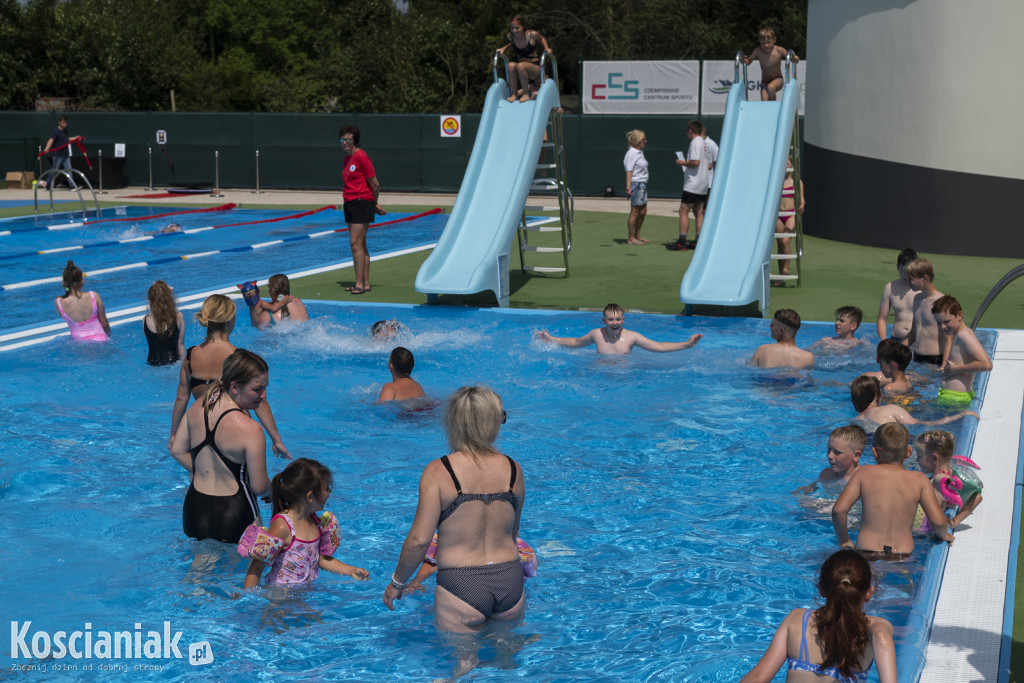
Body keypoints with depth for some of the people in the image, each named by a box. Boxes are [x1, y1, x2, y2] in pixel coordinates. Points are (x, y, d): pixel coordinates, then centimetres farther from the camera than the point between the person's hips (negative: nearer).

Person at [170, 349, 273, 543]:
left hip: (194, 508, 6)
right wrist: (274, 487, 7)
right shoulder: (250, 430, -22)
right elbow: (259, 487, -14)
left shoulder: (197, 407, -2)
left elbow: (177, 451, 9)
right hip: (234, 515, -6)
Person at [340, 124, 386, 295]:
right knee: (360, 245, 10)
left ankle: (360, 284, -12)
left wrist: (374, 204, 4)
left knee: (356, 243, -13)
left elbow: (375, 184, -11)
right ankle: (365, 283, 14)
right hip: (350, 203, 9)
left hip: (361, 203, -9)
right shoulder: (346, 159, 14)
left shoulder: (361, 157, -12)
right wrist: (374, 205, 18)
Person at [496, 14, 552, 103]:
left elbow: (541, 39, 10)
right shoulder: (510, 36, -2)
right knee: (511, 65, -31)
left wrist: (546, 49, -5)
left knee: (520, 66, -36)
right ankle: (513, 94, -21)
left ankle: (526, 94, -21)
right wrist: (503, 48, 6)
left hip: (535, 68, -3)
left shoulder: (532, 35, -12)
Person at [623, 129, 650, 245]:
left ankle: (637, 236, 22)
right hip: (635, 184, -9)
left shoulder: (639, 152, 14)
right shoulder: (632, 153, -13)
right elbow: (629, 171, -18)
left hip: (642, 185, 9)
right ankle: (631, 238, 5)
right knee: (635, 212, -3)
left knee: (643, 211, 12)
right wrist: (628, 186, -25)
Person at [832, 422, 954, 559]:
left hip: (866, 553, 0)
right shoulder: (919, 480, 3)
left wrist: (844, 540, 12)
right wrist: (942, 535, 21)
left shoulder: (864, 474, 2)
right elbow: (938, 521, -3)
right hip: (904, 553, 0)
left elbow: (839, 510, -5)